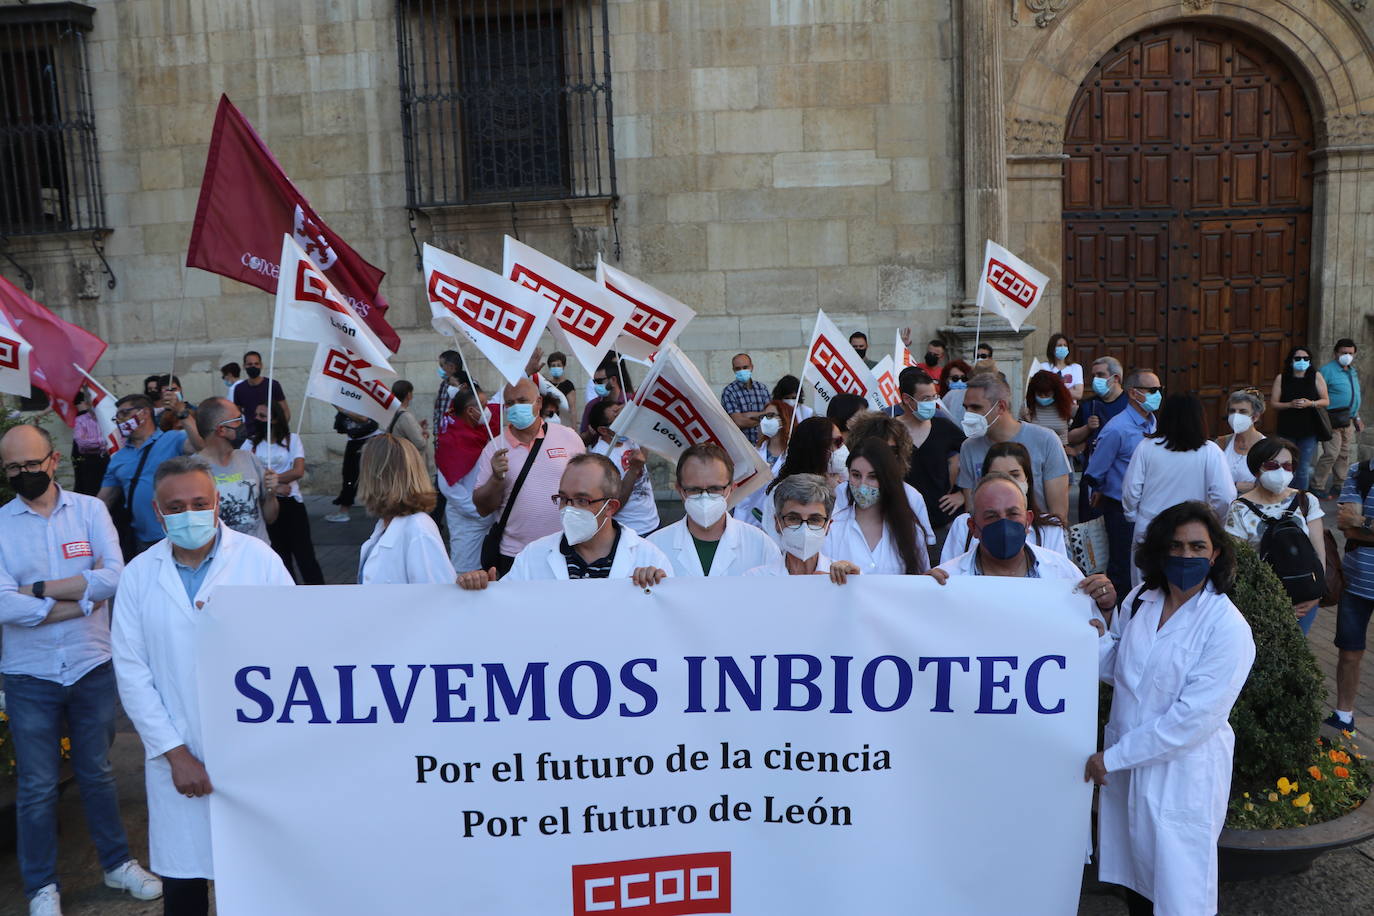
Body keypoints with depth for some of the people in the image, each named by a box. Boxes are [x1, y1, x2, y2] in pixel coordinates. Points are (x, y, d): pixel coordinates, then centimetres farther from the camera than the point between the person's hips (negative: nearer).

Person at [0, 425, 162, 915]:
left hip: (92, 667, 1)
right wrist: (82, 599, -17)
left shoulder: (89, 510, -3)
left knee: (97, 772, 18)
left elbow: (115, 577, -16)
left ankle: (118, 863, 34)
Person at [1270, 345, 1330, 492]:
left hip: (1309, 430, 0)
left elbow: (1326, 401, 4)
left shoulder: (1316, 376, 2)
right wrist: (1290, 404, -17)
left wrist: (1310, 403, -15)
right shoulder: (1281, 378, 1)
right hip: (1287, 429, 0)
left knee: (1303, 469, 2)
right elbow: (1273, 403, 0)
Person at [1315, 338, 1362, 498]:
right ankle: (1317, 486, -3)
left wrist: (1357, 418, 22)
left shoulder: (1353, 371, 17)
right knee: (1331, 453, -12)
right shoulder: (1327, 370, -10)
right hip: (1332, 420, -8)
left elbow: (1355, 396, 25)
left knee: (1345, 454, 11)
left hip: (1349, 421, 8)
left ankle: (1339, 485, 20)